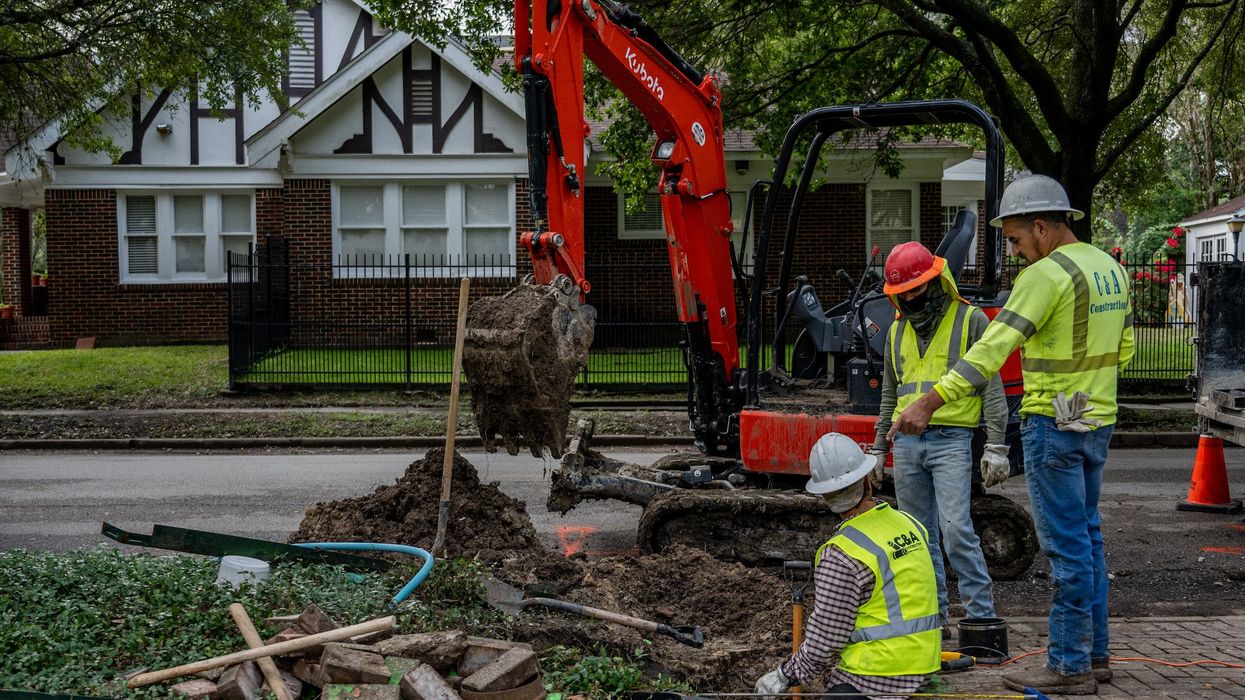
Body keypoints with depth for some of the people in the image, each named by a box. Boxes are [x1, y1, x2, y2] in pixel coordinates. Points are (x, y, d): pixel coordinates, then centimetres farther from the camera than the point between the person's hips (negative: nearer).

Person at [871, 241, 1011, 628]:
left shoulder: (971, 320, -2)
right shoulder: (898, 330, 15)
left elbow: (992, 387, -5)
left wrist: (996, 447, -11)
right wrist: (879, 448, 19)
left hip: (951, 441, -6)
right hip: (907, 442, 6)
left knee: (956, 530, -15)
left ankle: (982, 614, -7)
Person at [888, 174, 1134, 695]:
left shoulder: (1045, 275, -18)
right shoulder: (1110, 268, 10)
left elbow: (991, 349, -26)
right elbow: (1123, 349, 19)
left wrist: (927, 404, -27)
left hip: (1053, 424, -9)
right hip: (1098, 422, 9)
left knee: (1066, 545, -3)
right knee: (1086, 536, 16)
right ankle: (1094, 654, 24)